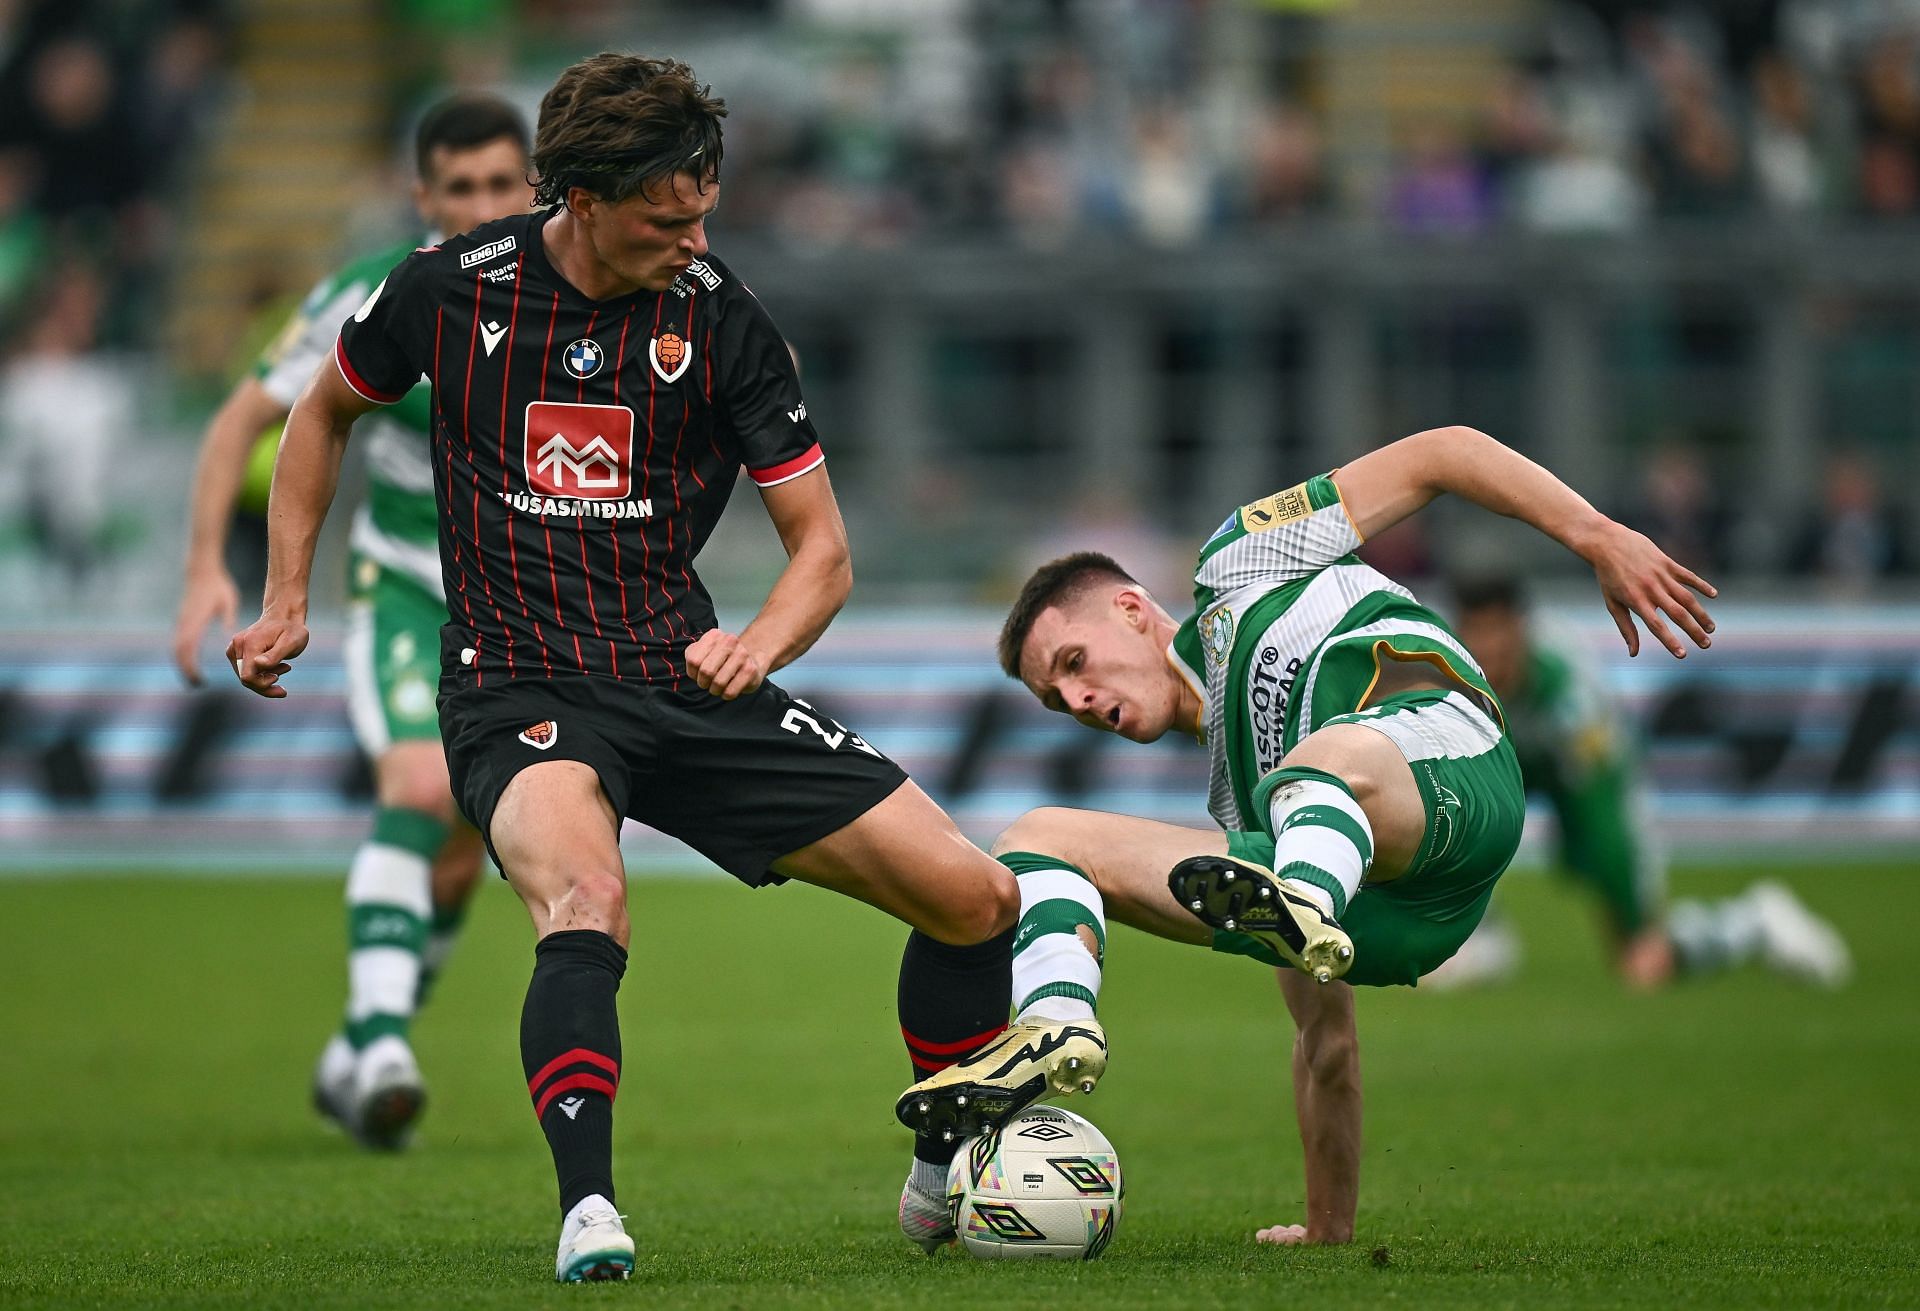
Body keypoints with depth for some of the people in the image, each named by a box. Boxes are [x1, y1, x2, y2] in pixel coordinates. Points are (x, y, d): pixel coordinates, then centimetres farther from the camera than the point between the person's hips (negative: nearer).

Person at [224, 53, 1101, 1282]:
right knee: (585, 902, -38)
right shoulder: (453, 290, -4)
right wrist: (286, 601, 12)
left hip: (685, 679, 3)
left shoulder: (722, 318, -2)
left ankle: (944, 1172, 20)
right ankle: (587, 1213, -40)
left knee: (975, 898, -4)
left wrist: (759, 646, -18)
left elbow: (822, 546, 3)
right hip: (519, 687, -3)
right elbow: (326, 410, 18)